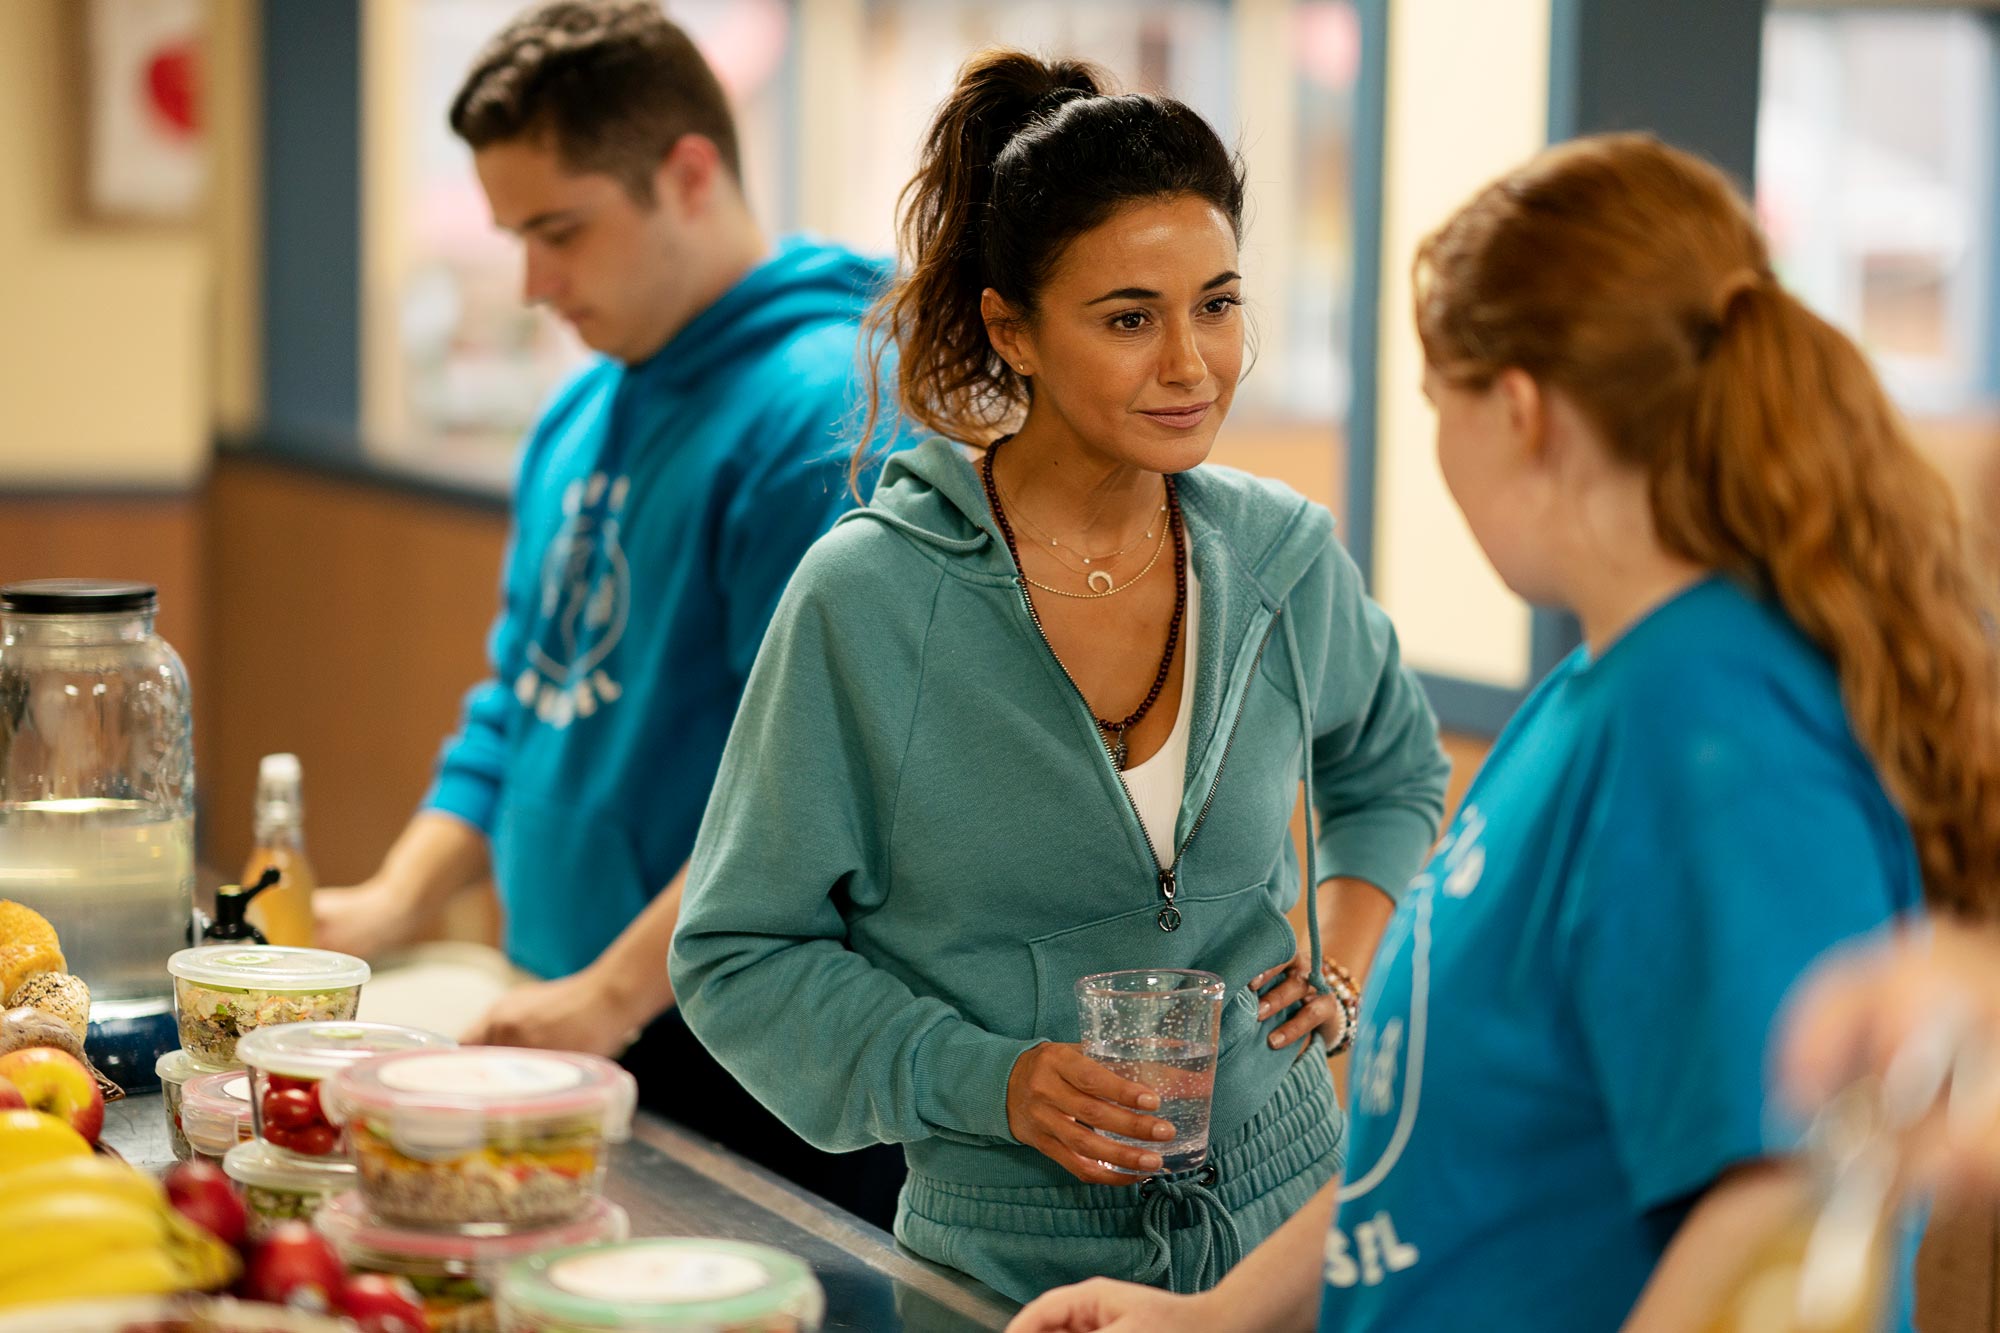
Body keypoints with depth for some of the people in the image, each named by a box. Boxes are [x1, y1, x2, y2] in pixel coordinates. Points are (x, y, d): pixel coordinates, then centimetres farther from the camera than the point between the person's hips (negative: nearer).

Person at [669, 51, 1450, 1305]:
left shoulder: (1286, 558, -2)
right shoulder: (869, 598, -14)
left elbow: (1395, 776, 19)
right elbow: (738, 956, -7)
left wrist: (1347, 956, 2)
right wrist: (986, 1081, -18)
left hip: (1290, 1221, 3)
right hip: (1009, 1257, -3)